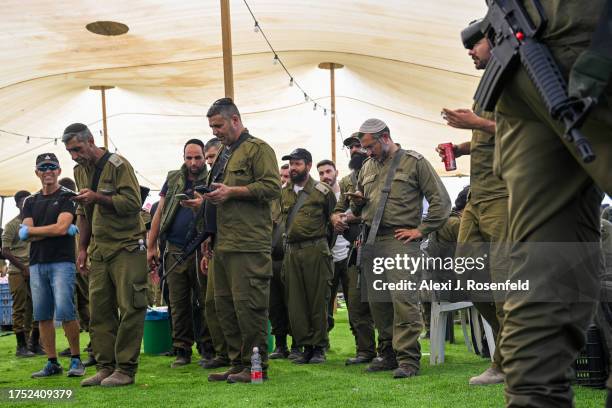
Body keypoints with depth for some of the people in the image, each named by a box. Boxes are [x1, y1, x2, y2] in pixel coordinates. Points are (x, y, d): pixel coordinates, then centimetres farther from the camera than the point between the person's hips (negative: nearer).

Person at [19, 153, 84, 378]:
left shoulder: (67, 197, 2)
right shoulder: (30, 202, 17)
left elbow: (61, 227, -11)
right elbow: (25, 235, 4)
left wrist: (33, 230, -2)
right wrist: (53, 230, -7)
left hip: (62, 262, -5)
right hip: (37, 264, 5)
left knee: (65, 311, -14)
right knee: (42, 315, 4)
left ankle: (76, 359, -2)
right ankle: (52, 363, 12)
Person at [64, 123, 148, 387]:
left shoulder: (117, 165, -9)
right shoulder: (80, 170, 14)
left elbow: (133, 203, -16)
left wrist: (97, 197, -23)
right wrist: (82, 249, 14)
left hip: (126, 247, -7)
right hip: (98, 251, 7)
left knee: (129, 309, -5)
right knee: (99, 311, 4)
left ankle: (125, 369, -1)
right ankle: (105, 368, 11)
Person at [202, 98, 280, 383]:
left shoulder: (258, 148, -3)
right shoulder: (224, 153, 23)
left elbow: (272, 187, -14)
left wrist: (232, 191, -15)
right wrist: (210, 197, 14)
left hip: (249, 244, -9)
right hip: (224, 243, 9)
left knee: (247, 304, -8)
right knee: (225, 305, 10)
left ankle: (257, 366, 2)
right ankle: (238, 363, 19)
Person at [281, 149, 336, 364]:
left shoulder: (322, 191, -1)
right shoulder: (283, 192, 13)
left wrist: (322, 242, 7)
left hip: (315, 251, -5)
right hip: (291, 252, 5)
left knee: (318, 301, 0)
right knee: (295, 302, 4)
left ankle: (319, 348, 8)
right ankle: (306, 347, 12)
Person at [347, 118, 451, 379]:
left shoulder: (413, 162, 3)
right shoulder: (367, 167, 20)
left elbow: (441, 200, 0)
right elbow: (357, 210, 30)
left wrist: (421, 230, -5)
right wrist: (357, 202, 6)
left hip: (400, 239, -6)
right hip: (371, 241, 6)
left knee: (403, 298, -15)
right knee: (378, 301, 7)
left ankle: (408, 359, -12)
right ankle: (388, 353, 18)